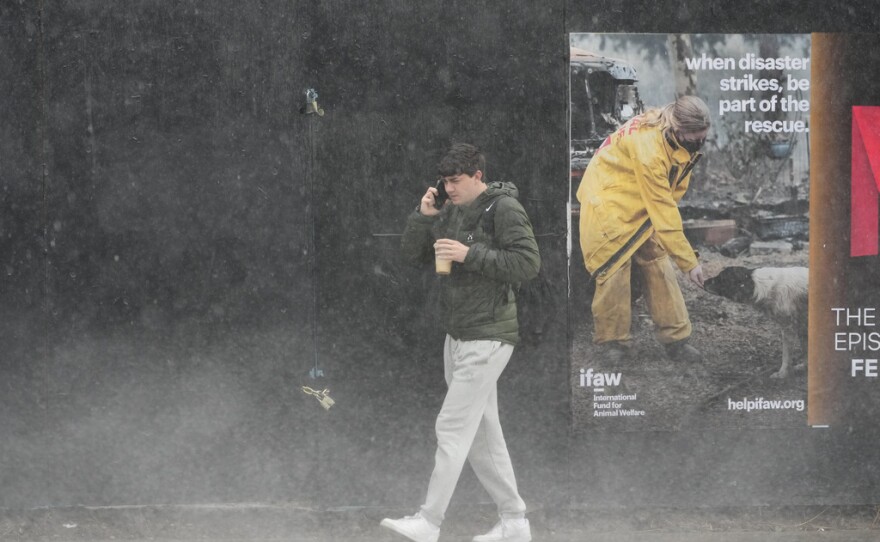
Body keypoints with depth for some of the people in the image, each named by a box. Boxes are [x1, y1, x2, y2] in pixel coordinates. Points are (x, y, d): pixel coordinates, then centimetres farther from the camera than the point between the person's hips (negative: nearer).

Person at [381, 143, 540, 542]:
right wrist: (423, 216, -4)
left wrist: (471, 254, -22)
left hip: (488, 337, -8)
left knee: (452, 429, -11)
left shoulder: (504, 209, -11)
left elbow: (528, 262, -18)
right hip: (457, 336, 8)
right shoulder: (450, 211, 11)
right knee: (482, 434, 11)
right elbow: (411, 254, 13)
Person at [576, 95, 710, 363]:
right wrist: (689, 261, -30)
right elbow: (663, 210, -34)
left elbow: (675, 188, 2)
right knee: (614, 271, -6)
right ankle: (613, 341, 8)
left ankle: (675, 339, 3)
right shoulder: (648, 145, -37)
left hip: (642, 205, 7)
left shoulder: (683, 140, -12)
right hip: (609, 201, -7)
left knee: (659, 266, 1)